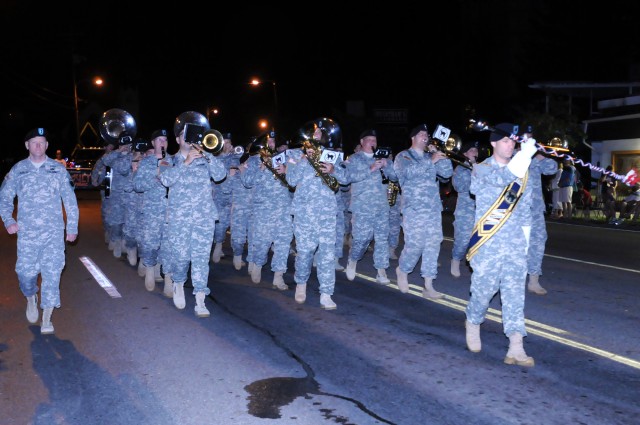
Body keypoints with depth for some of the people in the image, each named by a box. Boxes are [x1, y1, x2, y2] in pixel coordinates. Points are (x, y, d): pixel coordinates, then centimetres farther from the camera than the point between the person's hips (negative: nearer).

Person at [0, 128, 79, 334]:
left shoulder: (58, 169, 7)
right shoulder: (17, 170, 9)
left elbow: (70, 199, 8)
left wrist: (72, 227, 5)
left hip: (54, 232, 0)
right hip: (27, 232, 1)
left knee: (52, 273, -4)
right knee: (26, 271, -3)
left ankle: (46, 318, 6)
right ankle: (31, 298, 31)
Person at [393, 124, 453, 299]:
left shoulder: (431, 157, 17)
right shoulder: (403, 156, 2)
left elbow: (447, 172, 7)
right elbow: (409, 171, -20)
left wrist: (440, 156, -3)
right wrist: (431, 161, -20)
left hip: (434, 208, 5)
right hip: (414, 209, -5)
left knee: (433, 245, 2)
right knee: (415, 245, -8)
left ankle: (428, 286, 7)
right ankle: (402, 271, 21)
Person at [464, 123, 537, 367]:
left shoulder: (522, 172, 13)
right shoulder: (481, 169, -3)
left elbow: (525, 210, 17)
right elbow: (505, 177, -26)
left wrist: (525, 242, 14)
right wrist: (527, 152, -32)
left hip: (515, 243, 4)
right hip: (488, 243, -4)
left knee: (515, 292, -2)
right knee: (484, 288, 2)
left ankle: (516, 348, -4)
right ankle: (473, 323, 32)